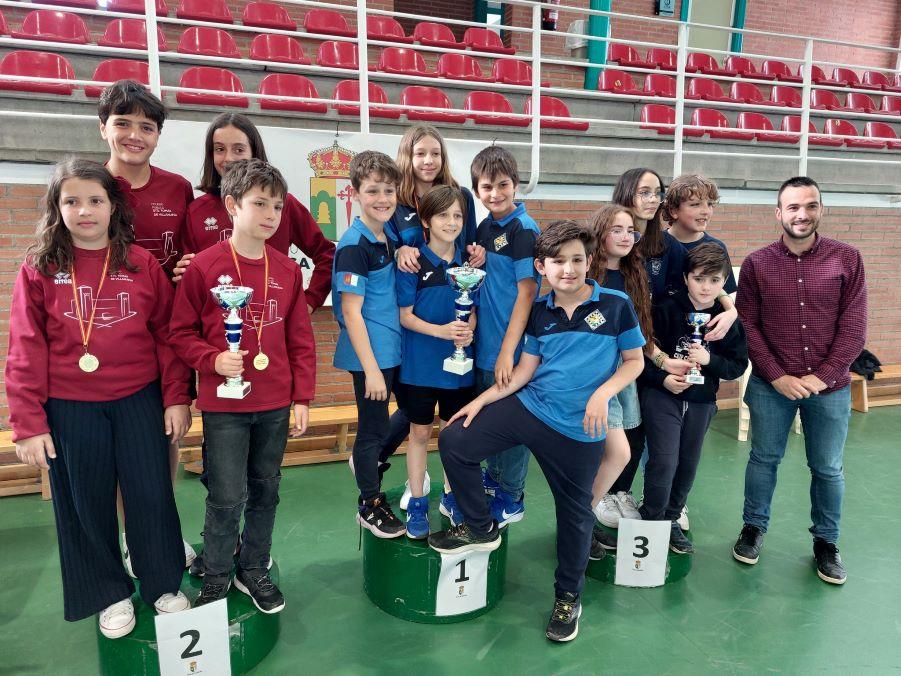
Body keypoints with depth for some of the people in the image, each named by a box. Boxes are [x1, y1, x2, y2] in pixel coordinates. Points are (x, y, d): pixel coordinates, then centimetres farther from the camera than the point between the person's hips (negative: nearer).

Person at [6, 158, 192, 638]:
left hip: (140, 401, 0)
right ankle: (110, 594, 34)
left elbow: (166, 334, 0)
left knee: (151, 495, 8)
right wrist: (28, 424, -6)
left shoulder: (142, 264, -2)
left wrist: (176, 397, -3)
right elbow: (25, 350, -3)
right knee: (86, 504, 12)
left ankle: (164, 584, 31)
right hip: (69, 409, 0)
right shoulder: (39, 269, -3)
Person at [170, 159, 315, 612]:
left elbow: (301, 339, 6)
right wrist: (213, 360, -19)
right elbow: (182, 333, -1)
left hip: (275, 405, 4)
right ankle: (216, 580, 26)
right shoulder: (204, 266, -8)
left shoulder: (287, 269, 3)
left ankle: (254, 570, 34)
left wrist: (302, 398, 4)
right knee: (227, 498, 3)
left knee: (265, 491, 14)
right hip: (224, 405, -3)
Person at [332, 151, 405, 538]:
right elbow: (351, 312, -19)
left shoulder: (389, 236, 7)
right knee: (373, 428, 7)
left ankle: (367, 464, 48)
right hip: (369, 353, -8)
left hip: (391, 349, 8)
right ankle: (369, 505, 26)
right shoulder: (354, 245, -17)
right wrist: (371, 368, -19)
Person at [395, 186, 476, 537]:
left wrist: (468, 330, -14)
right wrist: (441, 331, -24)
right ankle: (416, 504, 24)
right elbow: (405, 315, -9)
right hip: (420, 362, -3)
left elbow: (473, 310, 8)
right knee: (420, 432, 9)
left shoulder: (467, 261, 2)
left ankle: (451, 496, 33)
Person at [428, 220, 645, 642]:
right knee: (454, 441, -8)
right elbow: (525, 369, 6)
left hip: (579, 429, -3)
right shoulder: (539, 311, 2)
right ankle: (481, 528, 14)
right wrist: (482, 399, 0)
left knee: (575, 513, 10)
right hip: (529, 405, 3)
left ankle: (568, 597, 36)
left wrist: (603, 393, -16)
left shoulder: (616, 305, -6)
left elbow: (634, 361, 1)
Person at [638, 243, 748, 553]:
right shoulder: (666, 310, -11)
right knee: (664, 462, -8)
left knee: (688, 465, 14)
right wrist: (662, 379, -20)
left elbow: (738, 366, 1)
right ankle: (650, 522, 11)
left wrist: (709, 359, -16)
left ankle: (670, 519, 34)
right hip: (662, 396, -4)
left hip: (701, 402, 4)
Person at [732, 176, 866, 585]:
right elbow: (747, 327, -4)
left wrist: (821, 377, -11)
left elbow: (854, 328, -4)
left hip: (830, 387, 1)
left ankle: (826, 542, 33)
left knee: (828, 469, 13)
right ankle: (754, 527, 33)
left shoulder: (847, 259, -3)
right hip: (771, 385, 0)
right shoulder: (757, 264, -4)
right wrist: (777, 376, -11)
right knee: (764, 459, 13)